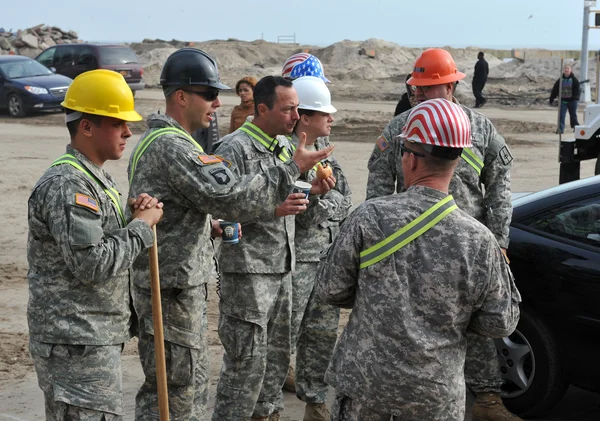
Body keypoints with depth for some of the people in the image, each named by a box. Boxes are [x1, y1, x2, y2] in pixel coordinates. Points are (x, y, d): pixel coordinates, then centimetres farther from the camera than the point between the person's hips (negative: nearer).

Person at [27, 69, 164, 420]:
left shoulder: (96, 179, 15)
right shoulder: (67, 185, -18)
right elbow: (93, 264, -24)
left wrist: (137, 218, 1)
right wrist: (142, 224, -13)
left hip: (98, 338, 10)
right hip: (77, 343, -10)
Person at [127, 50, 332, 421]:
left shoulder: (157, 140, 14)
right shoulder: (171, 147, -21)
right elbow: (230, 196, -26)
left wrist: (206, 226, 8)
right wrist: (293, 169, -20)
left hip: (185, 283, 11)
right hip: (172, 289, -11)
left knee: (193, 384, 20)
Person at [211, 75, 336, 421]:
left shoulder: (284, 148, 13)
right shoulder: (234, 149, -14)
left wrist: (310, 191, 5)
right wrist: (274, 209, -27)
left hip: (282, 267, 9)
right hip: (247, 269, -8)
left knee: (277, 354, 16)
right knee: (246, 360, -4)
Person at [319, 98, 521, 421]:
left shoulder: (369, 218, -15)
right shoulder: (479, 241, -14)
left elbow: (331, 290, -6)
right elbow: (500, 323, -6)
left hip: (364, 380, 0)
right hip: (436, 394, 0)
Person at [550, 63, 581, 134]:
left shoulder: (574, 80, -3)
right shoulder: (560, 80, 5)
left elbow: (577, 90, -9)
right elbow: (555, 90, 8)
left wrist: (576, 98, -21)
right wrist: (551, 99, 6)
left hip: (572, 101, -2)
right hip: (563, 100, 2)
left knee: (573, 115, 9)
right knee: (561, 115, -5)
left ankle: (576, 127, 26)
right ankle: (560, 129, -5)